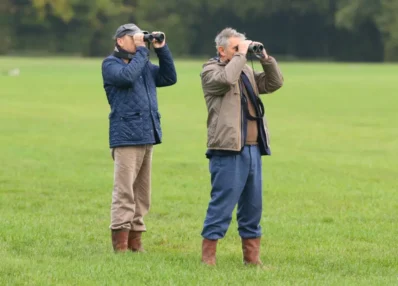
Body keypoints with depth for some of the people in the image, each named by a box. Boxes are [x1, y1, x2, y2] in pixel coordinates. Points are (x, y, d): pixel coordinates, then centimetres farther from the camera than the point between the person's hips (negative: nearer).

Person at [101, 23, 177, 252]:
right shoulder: (111, 64, 0)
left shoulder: (144, 64, 20)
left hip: (147, 136, 7)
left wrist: (162, 50, 6)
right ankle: (120, 244, -10)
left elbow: (169, 78, 15)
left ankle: (135, 240, 13)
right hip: (126, 137, -7)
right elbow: (127, 76, -19)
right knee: (125, 192, -10)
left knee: (142, 194, 8)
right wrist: (141, 51, -11)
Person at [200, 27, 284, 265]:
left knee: (253, 204, 10)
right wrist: (241, 55, -13)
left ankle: (252, 257, 16)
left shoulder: (246, 71, 20)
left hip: (253, 148, 8)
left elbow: (274, 83, 16)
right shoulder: (211, 71, -1)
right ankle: (208, 257, -5)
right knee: (223, 203, -9)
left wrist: (265, 58, 5)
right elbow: (226, 79, -22)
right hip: (228, 150, -8)